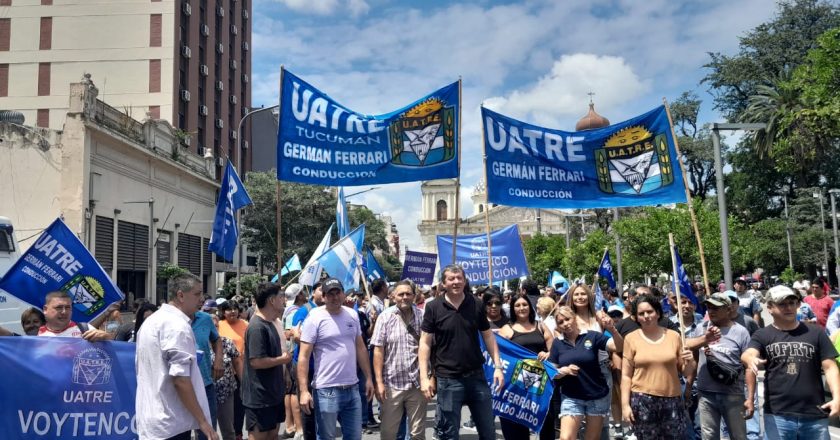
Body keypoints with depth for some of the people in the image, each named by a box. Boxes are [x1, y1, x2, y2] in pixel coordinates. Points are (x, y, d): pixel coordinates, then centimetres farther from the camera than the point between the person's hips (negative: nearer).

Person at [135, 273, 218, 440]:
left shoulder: (151, 321, 13)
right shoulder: (178, 325, -18)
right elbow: (180, 379, -23)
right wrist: (202, 421, -18)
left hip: (150, 420, 9)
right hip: (170, 424, -9)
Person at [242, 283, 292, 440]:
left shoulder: (269, 324, 11)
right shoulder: (257, 327, -20)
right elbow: (256, 361, -27)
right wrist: (283, 359, -15)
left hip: (273, 393, 10)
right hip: (259, 396, -10)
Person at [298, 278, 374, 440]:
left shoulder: (352, 315, 7)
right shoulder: (315, 318, -10)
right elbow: (304, 356, -12)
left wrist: (368, 378, 13)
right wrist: (304, 390, -17)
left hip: (352, 388, 5)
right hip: (327, 390, -5)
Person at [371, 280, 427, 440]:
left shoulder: (423, 316, 1)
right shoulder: (385, 317, -2)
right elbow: (378, 350, -4)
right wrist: (379, 382, -9)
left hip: (418, 383, 1)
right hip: (392, 383, -1)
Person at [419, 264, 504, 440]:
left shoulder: (476, 305, 2)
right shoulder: (433, 308, -5)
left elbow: (488, 336, 8)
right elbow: (425, 342, -4)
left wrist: (498, 366, 1)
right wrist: (424, 377, -10)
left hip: (476, 376, 3)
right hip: (448, 379, -3)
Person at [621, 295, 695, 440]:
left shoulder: (674, 336, 5)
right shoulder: (631, 338, 1)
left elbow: (686, 373, 11)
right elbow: (626, 375, 1)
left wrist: (689, 363, -10)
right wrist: (625, 404, -5)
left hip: (672, 400, 1)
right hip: (642, 401, -1)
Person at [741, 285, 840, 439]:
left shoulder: (815, 333, 6)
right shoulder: (762, 336, 2)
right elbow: (748, 354, -16)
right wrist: (751, 359, -41)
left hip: (815, 415, 1)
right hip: (777, 415, -1)